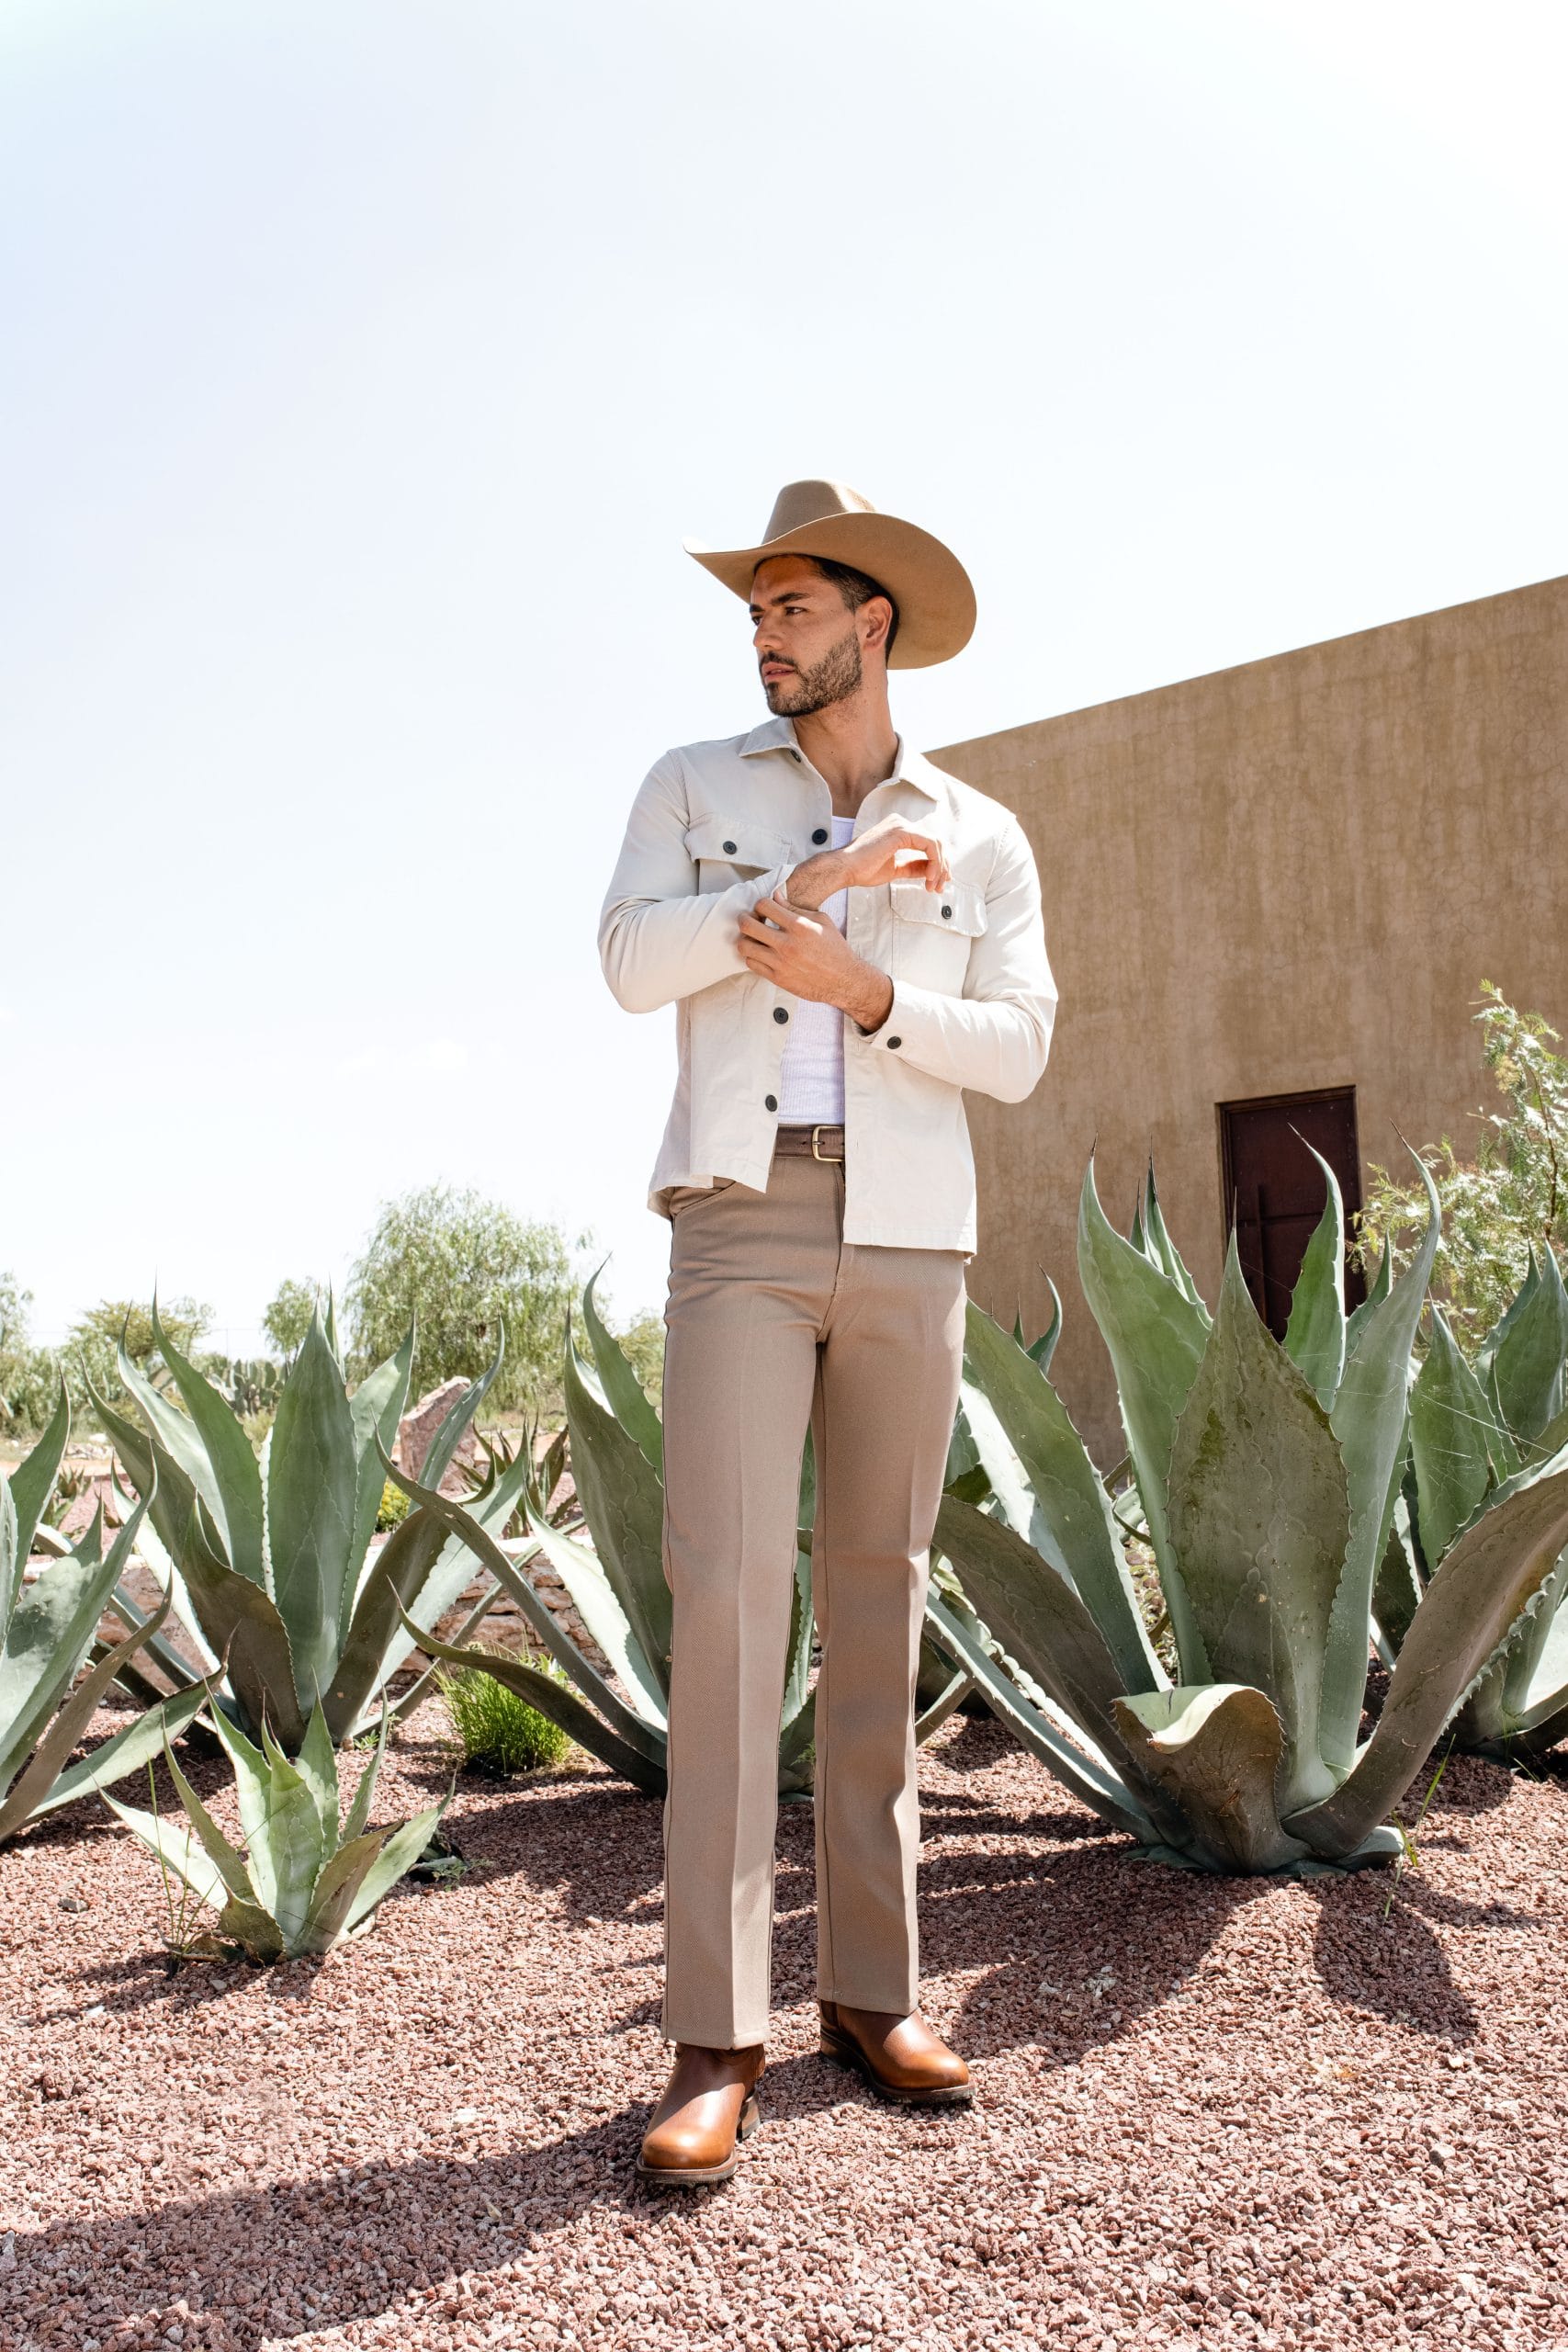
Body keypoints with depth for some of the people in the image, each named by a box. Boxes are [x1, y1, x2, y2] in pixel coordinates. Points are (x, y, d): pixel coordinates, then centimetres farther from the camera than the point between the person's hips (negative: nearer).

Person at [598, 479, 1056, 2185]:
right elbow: (633, 961, -5)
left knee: (878, 1607, 4)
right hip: (741, 1224, -1)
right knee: (730, 1591, -14)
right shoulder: (693, 787, 13)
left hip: (908, 1243, 2)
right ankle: (715, 2041, -9)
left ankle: (872, 1991, 14)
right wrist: (821, 878, -10)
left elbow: (1015, 1051, 1)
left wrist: (860, 989, -14)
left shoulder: (982, 840, 14)